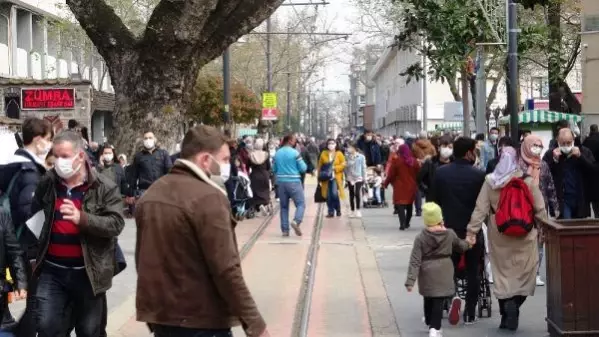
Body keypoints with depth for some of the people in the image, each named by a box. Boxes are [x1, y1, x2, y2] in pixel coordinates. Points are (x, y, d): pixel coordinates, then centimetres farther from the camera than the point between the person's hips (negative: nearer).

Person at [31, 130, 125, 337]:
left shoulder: (105, 188, -8)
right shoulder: (48, 183, 4)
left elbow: (116, 223, -17)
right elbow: (33, 217, 20)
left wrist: (81, 218, -31)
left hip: (88, 272, -3)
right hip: (52, 270, 3)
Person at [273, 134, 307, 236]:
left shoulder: (277, 153, 7)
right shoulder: (295, 153, -8)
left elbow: (274, 169, 16)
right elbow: (303, 168, -6)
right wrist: (305, 165, 14)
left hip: (281, 182, 5)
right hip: (294, 182, -5)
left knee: (284, 206, 11)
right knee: (301, 204, 1)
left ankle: (285, 229, 9)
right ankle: (296, 221, -24)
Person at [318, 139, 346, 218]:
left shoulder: (339, 154, 3)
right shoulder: (323, 154, 7)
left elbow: (343, 164, -1)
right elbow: (320, 166, 9)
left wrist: (335, 168, -13)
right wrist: (320, 177, 4)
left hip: (336, 177, -2)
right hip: (326, 178, 2)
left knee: (334, 194, -14)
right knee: (328, 195, 0)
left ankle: (338, 210, 7)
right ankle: (330, 212, 9)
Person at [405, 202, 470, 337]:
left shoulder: (420, 238, -11)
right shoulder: (450, 234, -6)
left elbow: (415, 261, -14)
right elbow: (460, 246, 14)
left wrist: (410, 280, -14)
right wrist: (468, 243, 38)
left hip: (427, 274, 0)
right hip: (443, 273, 0)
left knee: (428, 300, 20)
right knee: (439, 301, 1)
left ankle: (429, 323, 39)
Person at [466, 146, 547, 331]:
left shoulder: (490, 182, -4)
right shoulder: (528, 181, -8)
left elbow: (480, 209, -5)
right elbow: (540, 209, -3)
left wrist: (472, 231, -1)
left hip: (499, 237, 2)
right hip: (524, 236, -1)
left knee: (502, 274, 9)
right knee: (523, 274, 9)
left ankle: (507, 312, -5)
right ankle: (513, 305, -7)